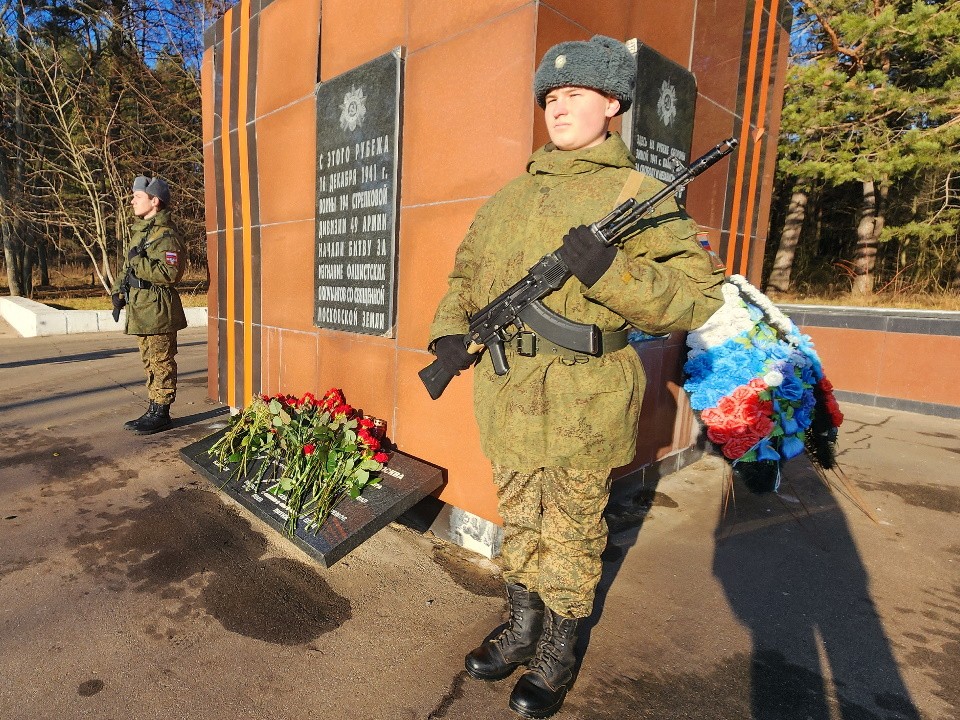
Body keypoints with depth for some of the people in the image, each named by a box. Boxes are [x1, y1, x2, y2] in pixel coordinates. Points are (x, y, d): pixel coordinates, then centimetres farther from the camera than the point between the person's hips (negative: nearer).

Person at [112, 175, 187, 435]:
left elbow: (170, 274, -25)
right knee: (149, 362, 15)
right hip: (140, 310, 10)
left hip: (158, 311, -10)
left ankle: (161, 413, 6)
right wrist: (118, 293, 16)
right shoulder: (140, 231, 17)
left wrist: (139, 261, -19)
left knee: (161, 362, -2)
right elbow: (127, 267, 25)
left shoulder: (166, 235, -13)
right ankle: (154, 409, 24)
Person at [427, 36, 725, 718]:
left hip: (581, 406, -5)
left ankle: (557, 656, 36)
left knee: (570, 538, 12)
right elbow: (467, 271, 21)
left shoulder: (639, 194, -4)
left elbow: (698, 294, -12)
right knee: (520, 525, 20)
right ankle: (522, 630, 43)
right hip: (507, 400, 6)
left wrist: (609, 270, -27)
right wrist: (451, 328, 3)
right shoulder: (510, 197, 13)